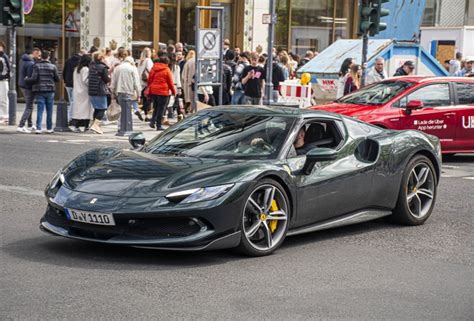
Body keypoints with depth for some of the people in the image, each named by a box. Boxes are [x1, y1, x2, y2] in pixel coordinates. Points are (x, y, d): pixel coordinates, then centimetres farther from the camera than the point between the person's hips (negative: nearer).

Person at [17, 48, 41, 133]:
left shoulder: (23, 60, 8)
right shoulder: (31, 63, -22)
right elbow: (30, 77, -22)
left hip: (22, 85, 10)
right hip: (28, 87, -10)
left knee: (29, 106, 20)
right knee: (29, 107, -4)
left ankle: (30, 126, 27)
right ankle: (21, 126, -8)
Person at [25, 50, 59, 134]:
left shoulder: (36, 66, -4)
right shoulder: (53, 67, -1)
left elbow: (34, 78, -12)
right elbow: (57, 79, 2)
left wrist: (27, 80, 6)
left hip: (39, 91, 0)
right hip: (50, 91, 0)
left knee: (40, 110, 1)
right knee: (49, 111, 9)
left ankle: (38, 128, -6)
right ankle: (49, 128, 14)